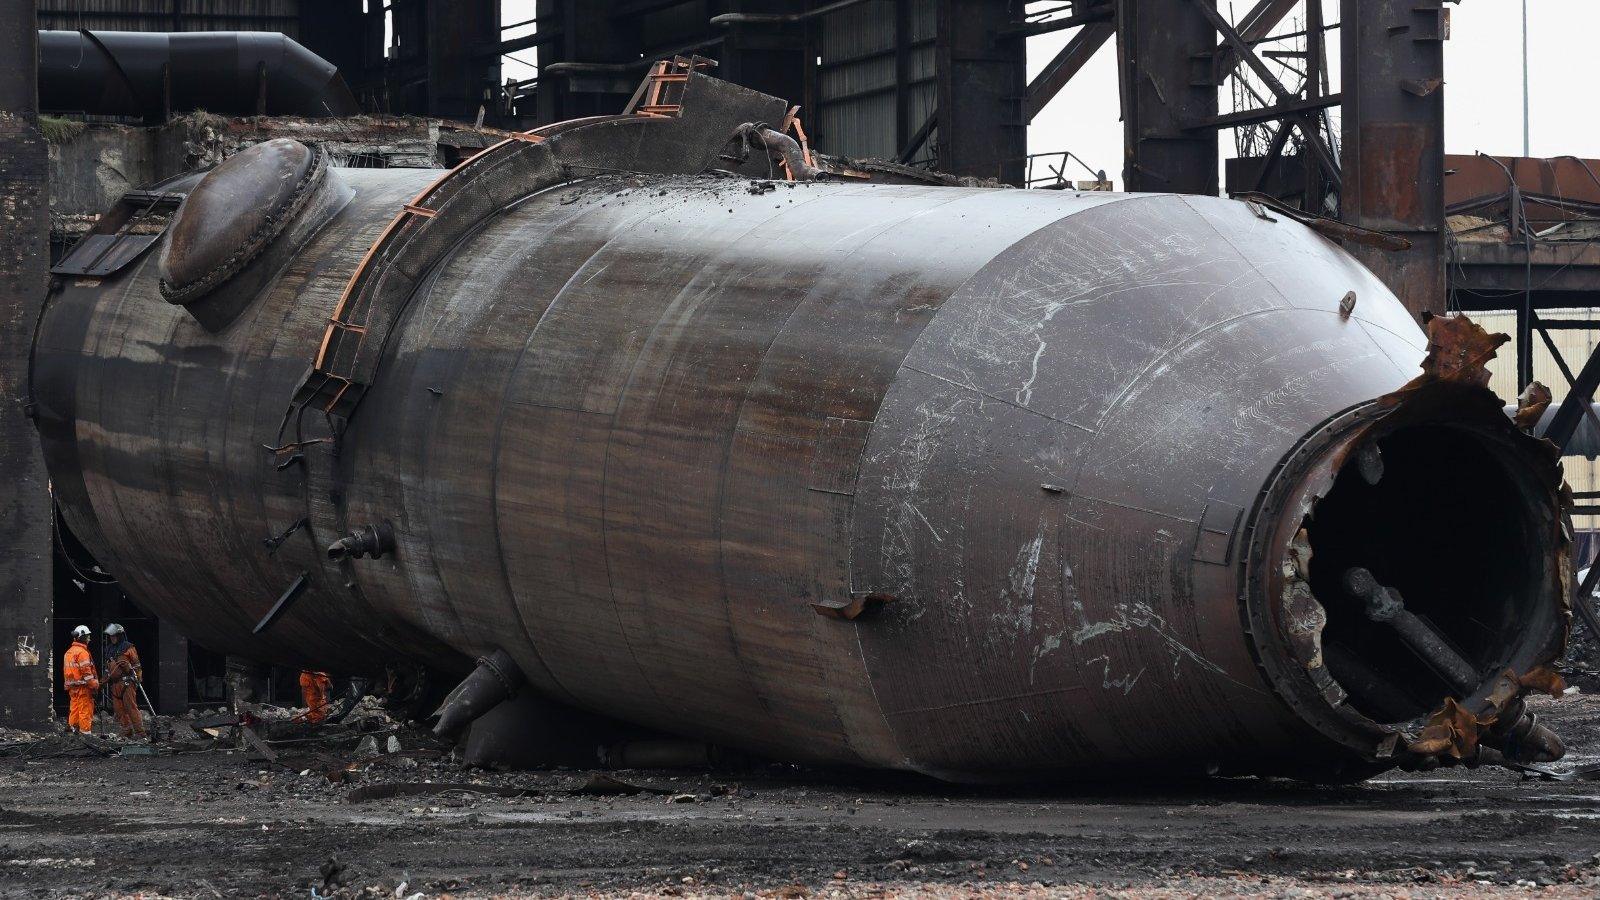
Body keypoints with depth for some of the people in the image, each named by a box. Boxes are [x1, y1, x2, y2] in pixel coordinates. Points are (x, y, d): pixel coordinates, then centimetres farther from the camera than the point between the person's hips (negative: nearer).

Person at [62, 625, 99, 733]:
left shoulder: (69, 652, 16)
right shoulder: (82, 652, -13)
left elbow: (67, 669, 21)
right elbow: (86, 671, -18)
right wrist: (94, 684, -14)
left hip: (72, 687, 9)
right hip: (82, 687, -9)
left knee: (74, 710, 13)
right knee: (86, 711, -6)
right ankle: (85, 732, -7)